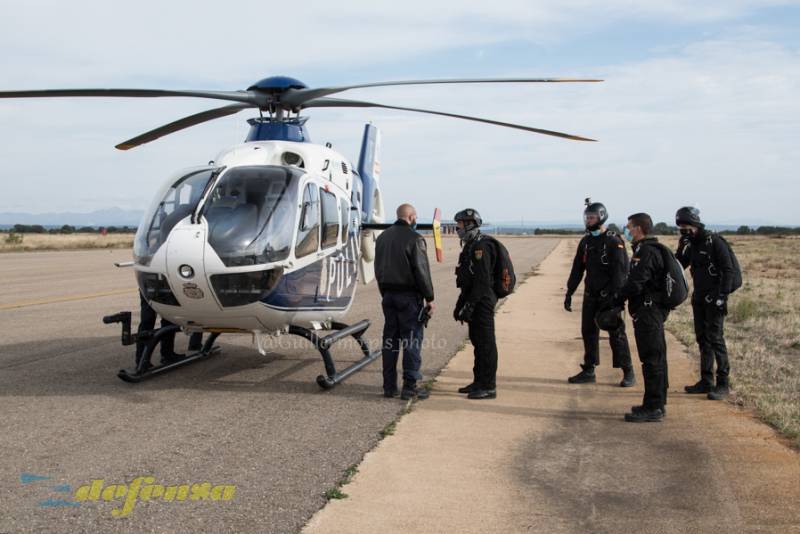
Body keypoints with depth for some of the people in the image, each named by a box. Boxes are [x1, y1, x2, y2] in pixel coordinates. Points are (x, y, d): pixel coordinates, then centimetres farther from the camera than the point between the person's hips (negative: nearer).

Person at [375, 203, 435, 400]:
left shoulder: (382, 237, 12)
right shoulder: (414, 238, -12)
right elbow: (422, 271, -14)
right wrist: (429, 298, -8)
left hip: (388, 294, 7)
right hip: (409, 295, -7)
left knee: (389, 339, 10)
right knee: (412, 340, -2)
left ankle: (389, 386, 13)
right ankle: (410, 387, -2)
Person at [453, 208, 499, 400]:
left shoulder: (481, 247, -16)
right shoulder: (470, 246, 17)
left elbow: (482, 281, -22)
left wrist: (469, 306, -22)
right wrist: (460, 304, 21)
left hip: (482, 302, -10)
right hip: (475, 302, 10)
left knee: (486, 343, -5)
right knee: (478, 342, 15)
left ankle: (488, 387, -1)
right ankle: (479, 382, 24)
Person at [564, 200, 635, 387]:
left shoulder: (614, 242, -10)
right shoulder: (585, 242, 10)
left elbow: (620, 271, -15)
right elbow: (577, 269, 14)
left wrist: (616, 296, -23)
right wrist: (569, 293, 10)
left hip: (609, 296, -6)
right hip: (590, 296, 6)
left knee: (616, 334, -4)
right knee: (588, 332, 9)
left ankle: (628, 373, 4)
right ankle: (588, 371, 18)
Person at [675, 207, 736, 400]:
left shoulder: (714, 242, -13)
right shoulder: (691, 245, 10)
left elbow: (728, 270, -16)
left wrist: (722, 296, -20)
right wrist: (681, 248, -3)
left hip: (714, 298, -8)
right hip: (699, 297, 8)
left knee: (715, 338, -8)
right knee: (702, 339, 11)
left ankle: (723, 383, -2)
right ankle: (706, 381, 20)